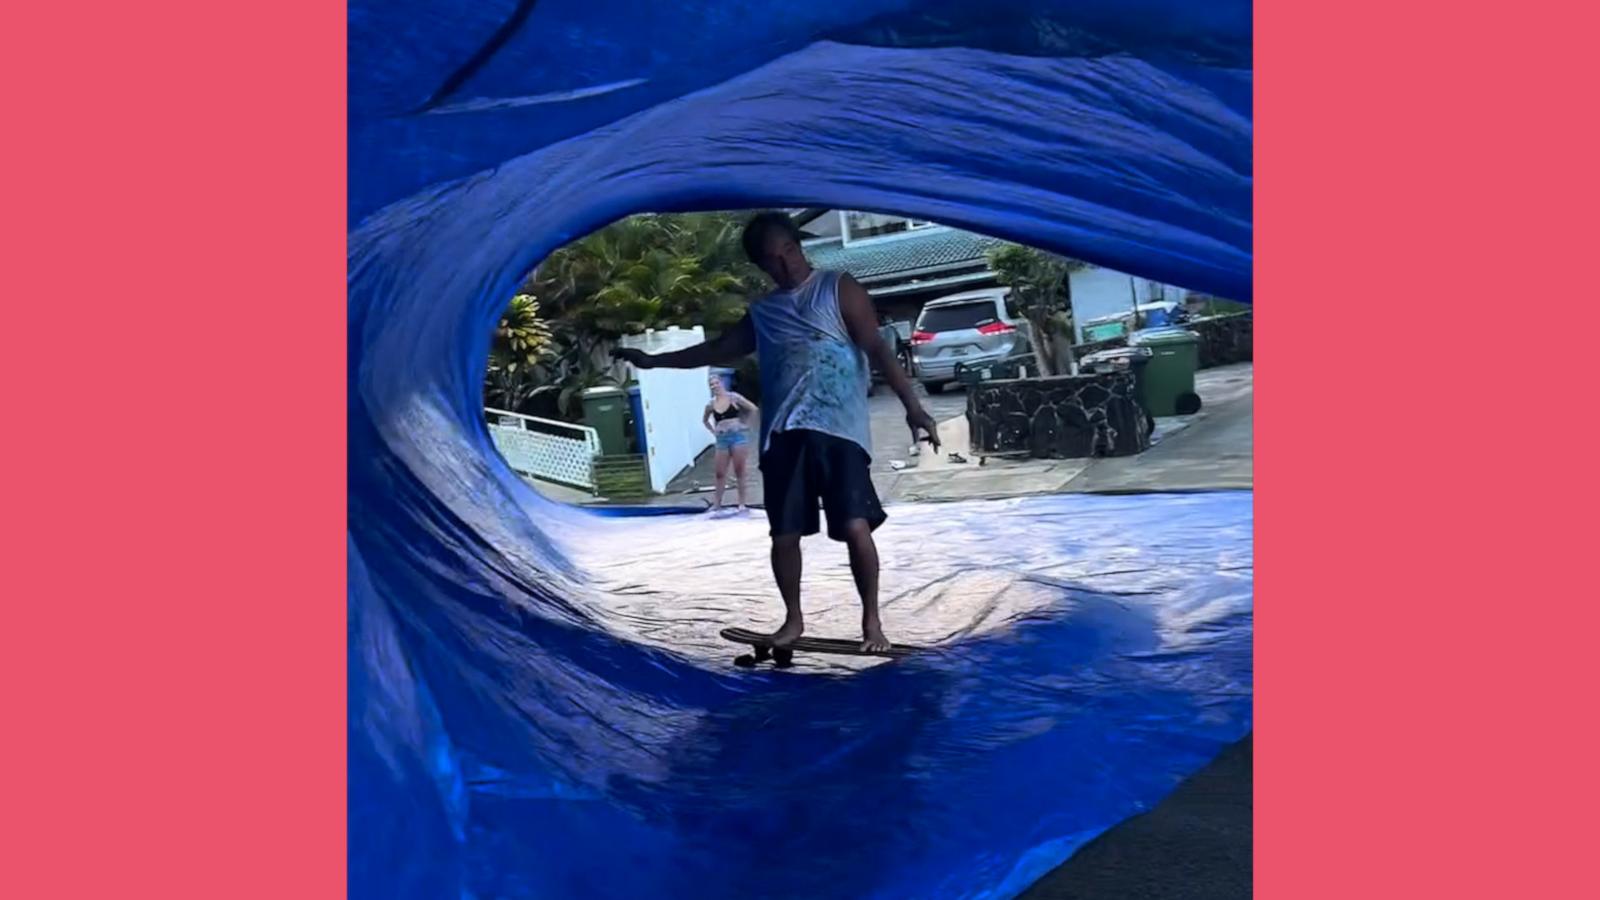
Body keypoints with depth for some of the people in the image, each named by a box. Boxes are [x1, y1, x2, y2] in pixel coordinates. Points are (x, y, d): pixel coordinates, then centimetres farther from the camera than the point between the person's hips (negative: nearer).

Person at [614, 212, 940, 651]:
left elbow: (877, 348, -4)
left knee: (855, 527, -13)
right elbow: (717, 350, 31)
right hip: (783, 434, 4)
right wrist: (653, 360, 32)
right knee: (784, 534, 5)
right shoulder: (762, 313, 19)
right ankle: (793, 619, 24)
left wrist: (912, 405, -15)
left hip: (838, 429, -4)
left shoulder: (838, 288, 5)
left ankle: (871, 620, 4)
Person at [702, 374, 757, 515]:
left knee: (739, 472, 0)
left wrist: (744, 424, -2)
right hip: (722, 440, 3)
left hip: (738, 436, -3)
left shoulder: (733, 397, -3)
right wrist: (713, 431, 10)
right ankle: (717, 505, 9)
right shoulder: (710, 405, 6)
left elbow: (753, 409, -2)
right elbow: (705, 421, 24)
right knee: (720, 473, 3)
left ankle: (741, 504, 4)